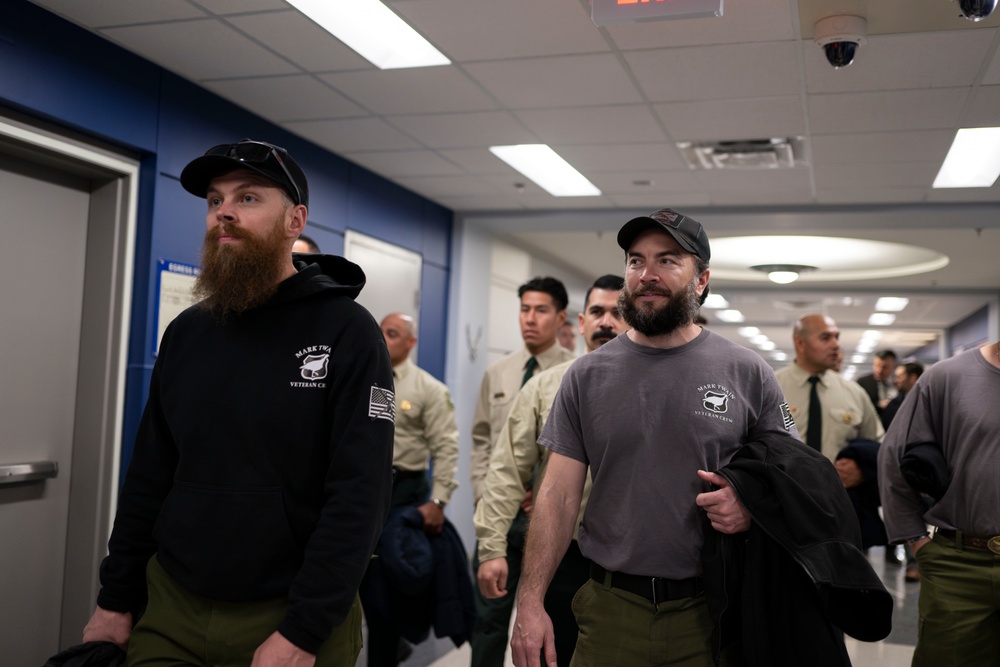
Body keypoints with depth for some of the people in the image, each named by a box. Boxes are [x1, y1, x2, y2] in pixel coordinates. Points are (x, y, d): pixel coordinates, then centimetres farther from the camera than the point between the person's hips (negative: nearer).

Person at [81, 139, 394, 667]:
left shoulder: (347, 333, -12)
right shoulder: (186, 332, 4)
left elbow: (359, 495, -17)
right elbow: (147, 478, 10)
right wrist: (115, 601, 8)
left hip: (293, 616, -4)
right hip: (169, 611, 5)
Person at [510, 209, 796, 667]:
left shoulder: (749, 374, -2)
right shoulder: (586, 376, 0)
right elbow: (559, 495, 0)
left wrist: (753, 507, -17)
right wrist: (530, 602, -7)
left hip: (711, 612, 0)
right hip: (610, 611, 1)